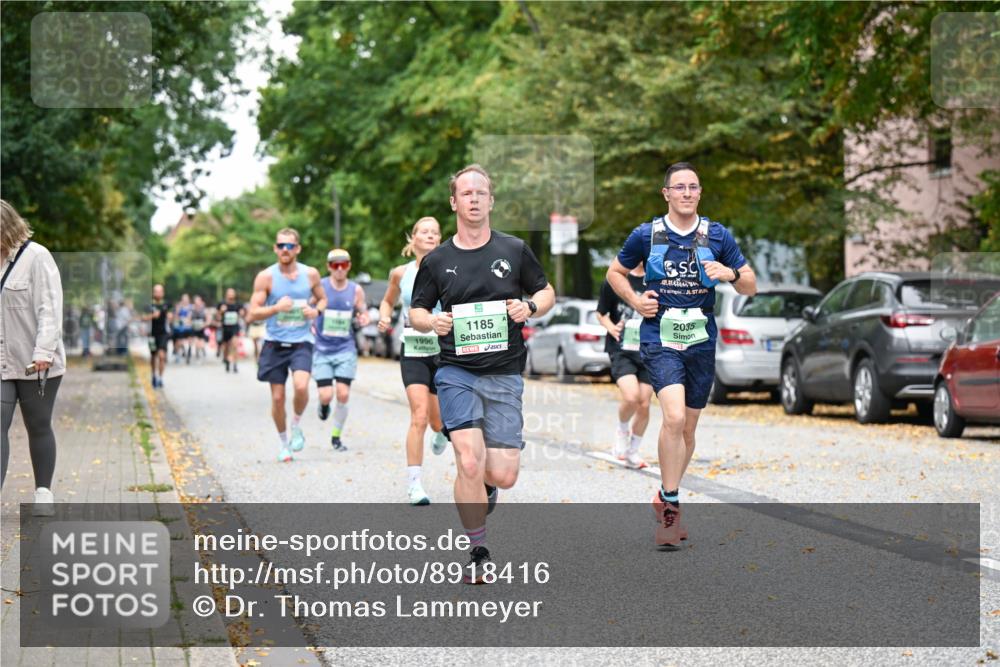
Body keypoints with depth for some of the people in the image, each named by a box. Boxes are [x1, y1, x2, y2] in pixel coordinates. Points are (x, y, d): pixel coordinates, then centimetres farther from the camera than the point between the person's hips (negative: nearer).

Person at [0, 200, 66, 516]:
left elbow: (50, 309, -14)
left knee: (38, 427, 8)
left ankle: (44, 493, 20)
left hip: (36, 365, -4)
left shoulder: (36, 257, -8)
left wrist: (44, 352, -23)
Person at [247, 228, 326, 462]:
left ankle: (296, 426, 5)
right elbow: (252, 314, -6)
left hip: (301, 342, 0)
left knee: (301, 386, -23)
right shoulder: (266, 277, -5)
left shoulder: (310, 274, 1)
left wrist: (316, 310, -4)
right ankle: (283, 442, 25)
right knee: (277, 397, 3)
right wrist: (276, 307, -22)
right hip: (275, 343, 0)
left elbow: (322, 299, 19)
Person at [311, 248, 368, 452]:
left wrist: (364, 319, -10)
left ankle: (336, 437, 12)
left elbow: (363, 312, 13)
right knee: (326, 395, -9)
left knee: (343, 395, -6)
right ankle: (324, 405, 30)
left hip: (346, 349, 1)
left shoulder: (356, 290, 2)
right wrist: (310, 327, -11)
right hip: (322, 349, -1)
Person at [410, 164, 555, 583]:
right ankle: (478, 552, 1)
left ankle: (483, 485, 35)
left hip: (504, 375, 1)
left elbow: (546, 293, 15)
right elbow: (415, 312, 13)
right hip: (456, 372, -1)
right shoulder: (437, 260, 5)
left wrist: (530, 307, -7)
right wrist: (432, 321, -10)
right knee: (469, 462, -17)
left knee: (503, 476, -4)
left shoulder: (514, 250, 5)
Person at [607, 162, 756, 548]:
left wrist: (731, 274, -14)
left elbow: (751, 287, 8)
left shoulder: (717, 236, 4)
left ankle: (666, 499, 30)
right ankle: (670, 506, -13)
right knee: (674, 416, -23)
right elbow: (615, 272, 16)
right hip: (659, 339, -3)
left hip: (701, 342, 3)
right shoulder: (646, 235, 1)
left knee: (688, 429, 11)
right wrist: (635, 301, -1)